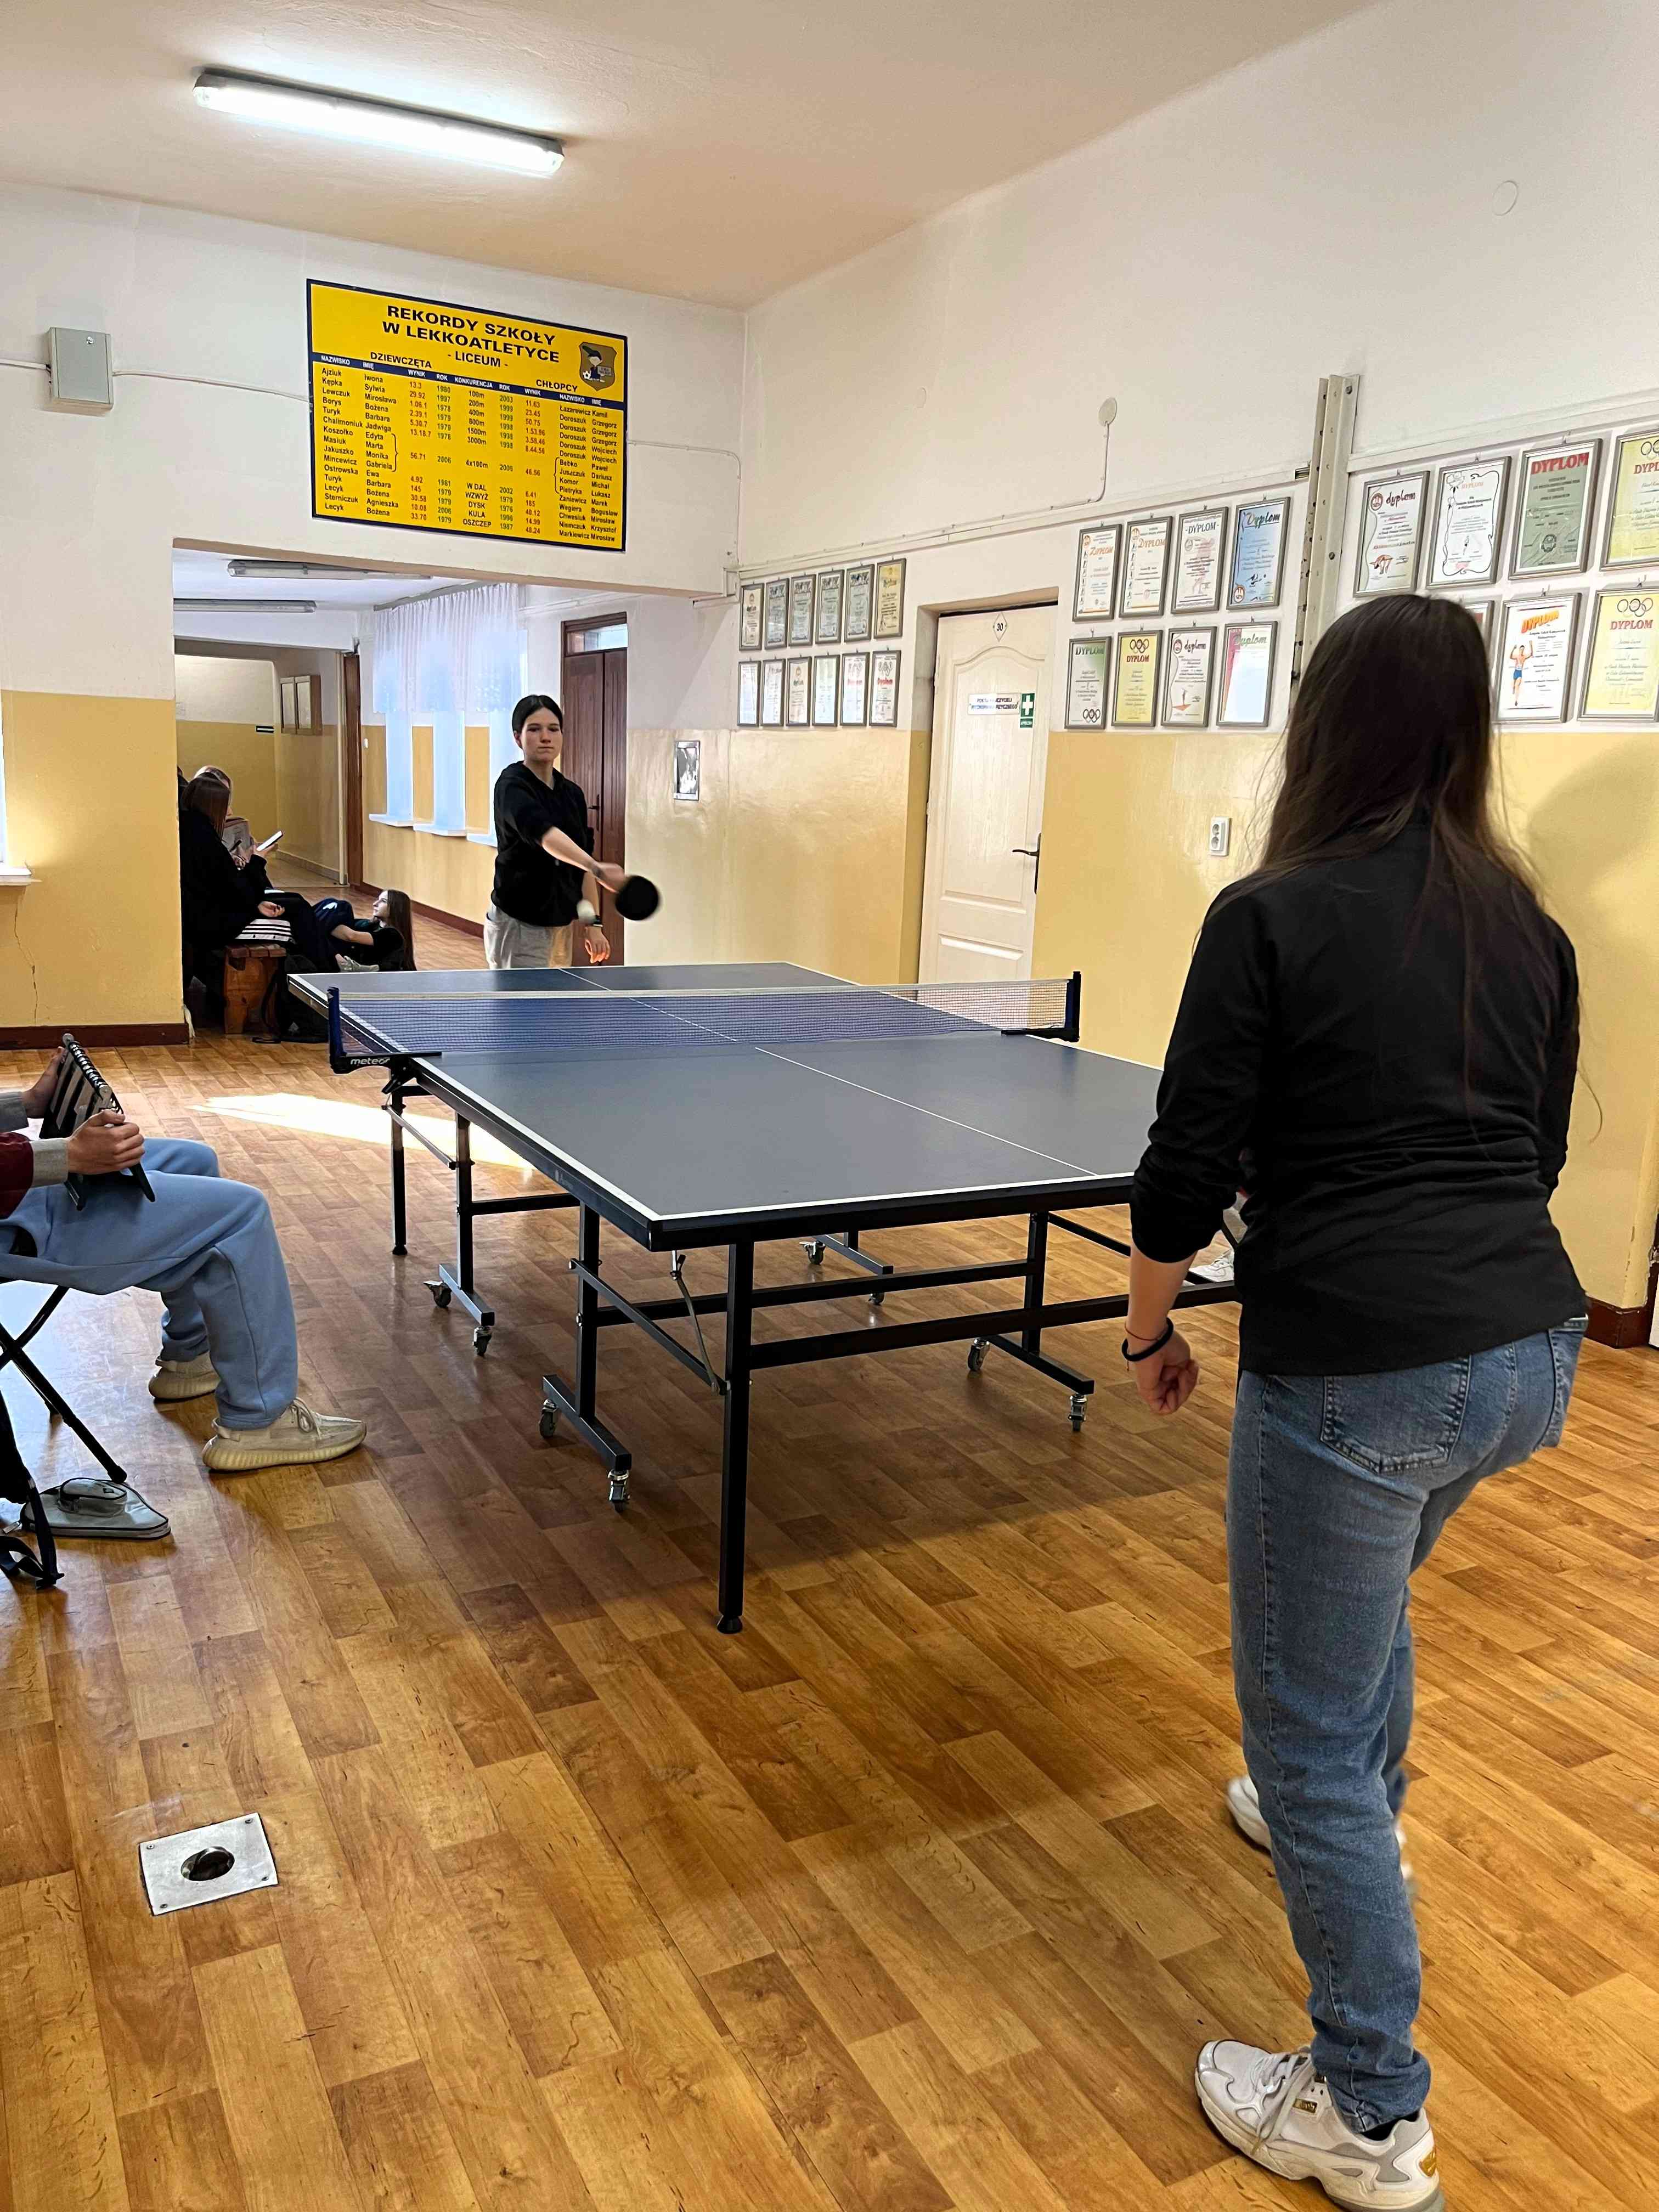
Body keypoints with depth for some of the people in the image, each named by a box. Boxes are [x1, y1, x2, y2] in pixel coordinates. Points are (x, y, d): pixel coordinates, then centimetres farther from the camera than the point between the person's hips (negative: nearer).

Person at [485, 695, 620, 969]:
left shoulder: (572, 794, 9)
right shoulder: (512, 785, -14)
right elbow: (543, 833, -34)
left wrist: (594, 925, 9)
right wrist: (598, 869, -49)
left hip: (560, 927, 7)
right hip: (518, 927, -7)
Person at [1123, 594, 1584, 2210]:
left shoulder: (1272, 916, -12)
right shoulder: (1529, 927, 5)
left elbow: (1185, 1169, -12)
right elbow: (1537, 1154, 15)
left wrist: (1147, 1330, 4)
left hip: (1353, 1373, -7)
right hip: (1529, 1349, 8)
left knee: (1309, 1730, 9)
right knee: (1369, 1592, 34)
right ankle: (1350, 1819, 59)